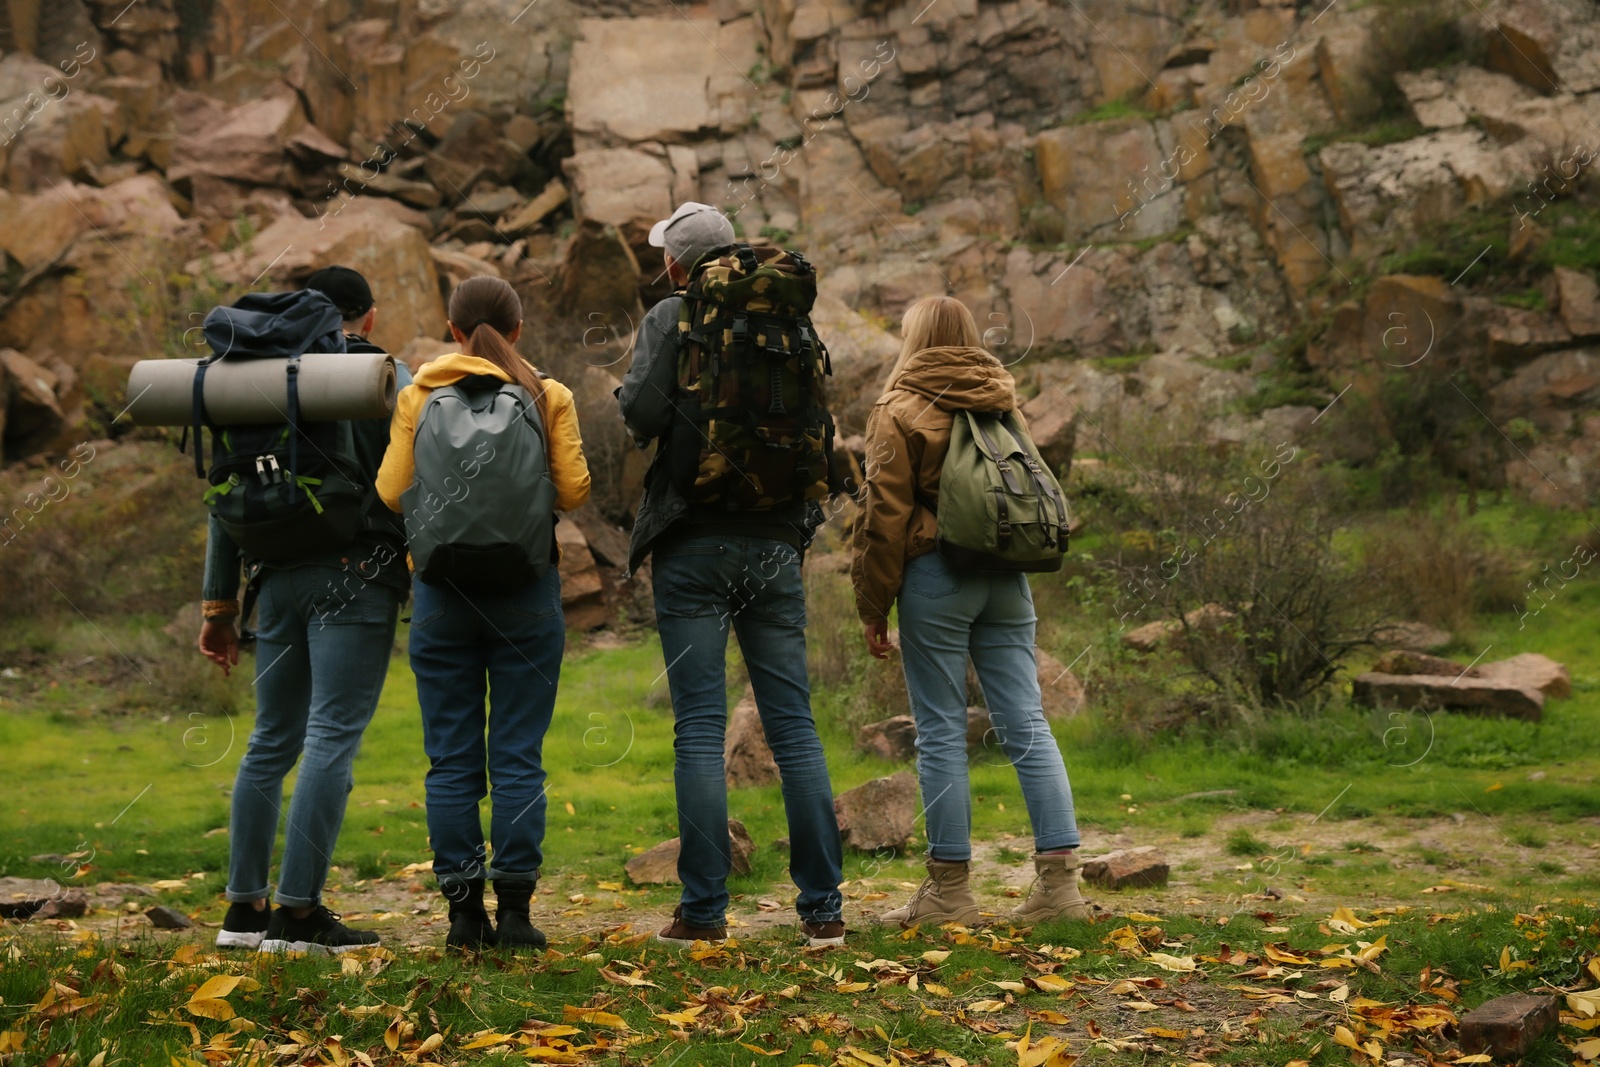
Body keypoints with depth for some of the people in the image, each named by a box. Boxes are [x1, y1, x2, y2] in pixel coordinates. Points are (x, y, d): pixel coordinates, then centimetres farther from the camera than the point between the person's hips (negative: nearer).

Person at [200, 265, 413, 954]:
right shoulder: (387, 377, 1)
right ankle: (299, 911, -10)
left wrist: (219, 604, 18)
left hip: (278, 577, 5)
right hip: (357, 574, -5)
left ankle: (245, 908, 15)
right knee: (332, 738, -6)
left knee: (272, 739, 13)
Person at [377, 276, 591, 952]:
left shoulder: (418, 396, 1)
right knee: (518, 757, 3)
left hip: (442, 591, 1)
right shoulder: (548, 396, 0)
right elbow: (574, 490, -5)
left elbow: (391, 491, -2)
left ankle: (464, 911, 7)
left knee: (452, 761, 6)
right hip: (527, 592, -1)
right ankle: (514, 910, 2)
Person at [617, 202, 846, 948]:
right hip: (776, 541, 4)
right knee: (794, 726, 5)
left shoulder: (671, 319, -4)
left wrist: (629, 398, 5)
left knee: (699, 727, -1)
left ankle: (704, 909, -1)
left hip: (695, 543, -4)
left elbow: (644, 414, -15)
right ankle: (822, 908, 5)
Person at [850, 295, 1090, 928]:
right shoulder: (1004, 403, 13)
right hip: (1006, 580, 5)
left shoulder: (900, 411, -4)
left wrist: (873, 607, -2)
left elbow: (886, 515, -7)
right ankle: (1060, 880, -1)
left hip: (935, 577, -5)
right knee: (1026, 724, 3)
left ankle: (949, 889, 4)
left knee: (942, 732, 0)